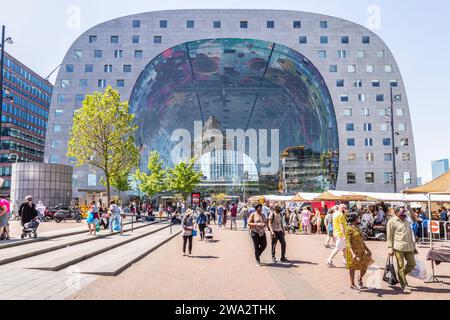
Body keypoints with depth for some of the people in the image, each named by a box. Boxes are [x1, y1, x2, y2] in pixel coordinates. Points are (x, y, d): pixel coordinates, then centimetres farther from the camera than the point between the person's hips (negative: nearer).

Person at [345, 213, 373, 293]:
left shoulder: (357, 228, 12)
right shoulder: (349, 229, -15)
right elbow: (348, 243, -20)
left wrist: (367, 249, 15)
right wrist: (353, 253, -29)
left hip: (361, 250, 8)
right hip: (353, 251, -8)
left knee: (365, 265, 8)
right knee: (353, 268, 3)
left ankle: (360, 280, 30)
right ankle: (352, 285, 17)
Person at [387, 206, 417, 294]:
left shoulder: (406, 221, 19)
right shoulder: (392, 221, -2)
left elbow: (410, 235, 23)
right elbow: (389, 236, -5)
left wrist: (414, 246, 20)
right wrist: (390, 248, -10)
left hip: (409, 247, 7)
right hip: (398, 247, -6)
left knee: (412, 264, 7)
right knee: (401, 266, -1)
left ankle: (401, 276, 31)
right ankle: (405, 286, 8)